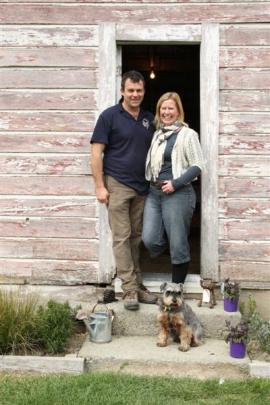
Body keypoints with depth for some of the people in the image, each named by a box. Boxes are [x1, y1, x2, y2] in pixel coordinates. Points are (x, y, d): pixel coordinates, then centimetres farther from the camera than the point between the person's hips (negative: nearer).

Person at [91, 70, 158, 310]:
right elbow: (97, 152, -6)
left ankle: (138, 285, 17)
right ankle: (130, 289, 1)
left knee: (136, 238, 10)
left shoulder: (149, 119, 11)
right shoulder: (110, 116, -4)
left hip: (142, 188, 5)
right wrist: (100, 186, -11)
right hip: (117, 185, -5)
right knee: (122, 238, -3)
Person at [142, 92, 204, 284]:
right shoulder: (157, 134, 15)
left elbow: (197, 166, -9)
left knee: (178, 244, 1)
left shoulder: (187, 134, -4)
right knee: (150, 240, -2)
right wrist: (152, 184, 8)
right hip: (154, 193, 6)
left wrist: (175, 184, -17)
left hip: (178, 194, -6)